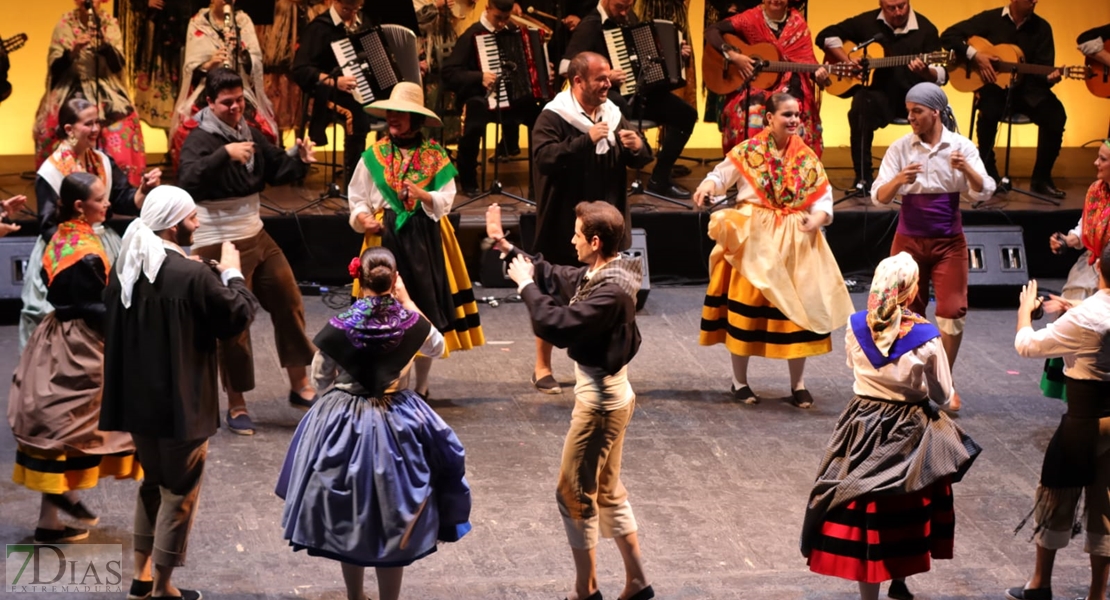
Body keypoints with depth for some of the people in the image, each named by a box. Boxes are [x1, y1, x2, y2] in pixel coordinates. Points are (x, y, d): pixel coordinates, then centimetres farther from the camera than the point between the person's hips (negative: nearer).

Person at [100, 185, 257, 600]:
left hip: (137, 396, 7)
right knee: (179, 491, 6)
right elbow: (238, 317, -11)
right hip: (180, 402, -7)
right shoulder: (193, 276, -22)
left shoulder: (126, 267, 1)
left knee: (152, 482, 24)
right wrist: (232, 274, 6)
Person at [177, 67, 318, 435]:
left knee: (289, 301, 10)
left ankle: (300, 387, 24)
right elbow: (189, 181, -31)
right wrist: (224, 154, -43)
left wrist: (300, 160, -6)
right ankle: (236, 405, 12)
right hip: (219, 244, -7)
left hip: (256, 236, 7)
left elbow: (276, 171, 15)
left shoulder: (250, 133, 7)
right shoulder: (200, 139, -14)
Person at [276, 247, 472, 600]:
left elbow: (320, 379, -2)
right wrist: (407, 303, 12)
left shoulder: (339, 327, -15)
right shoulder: (410, 323, -11)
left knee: (348, 519, 17)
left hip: (343, 424, 0)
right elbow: (437, 347, 12)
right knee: (393, 523, 11)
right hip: (397, 425, 0)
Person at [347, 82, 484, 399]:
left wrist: (423, 195, -20)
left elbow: (446, 200, -2)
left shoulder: (435, 155, 2)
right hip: (386, 236, 0)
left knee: (428, 310, 2)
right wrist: (362, 218, -13)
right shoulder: (374, 156, 4)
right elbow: (357, 198, 7)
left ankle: (420, 389, 15)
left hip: (425, 238, 0)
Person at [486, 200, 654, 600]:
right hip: (608, 393, 10)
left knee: (574, 493, 3)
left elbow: (557, 326, -29)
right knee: (607, 491, 18)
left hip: (600, 400, -10)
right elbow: (554, 278, 16)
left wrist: (525, 285, -17)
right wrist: (505, 247, 13)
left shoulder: (611, 291, -27)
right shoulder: (597, 274, 2)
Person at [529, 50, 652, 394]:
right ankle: (542, 368, 12)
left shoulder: (613, 115, 8)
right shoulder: (553, 117, -10)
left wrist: (638, 147, -11)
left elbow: (640, 161, 12)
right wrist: (586, 140, -29)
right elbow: (544, 156, -26)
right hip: (564, 224, -5)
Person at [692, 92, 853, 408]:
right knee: (747, 305, 2)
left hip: (796, 242, 2)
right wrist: (707, 186, -24)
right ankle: (739, 380, 15)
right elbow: (721, 175, -1)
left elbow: (824, 196, 4)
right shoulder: (747, 152, -3)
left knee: (798, 307, 2)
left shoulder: (807, 158, 5)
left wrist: (818, 218, -16)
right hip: (752, 240, -2)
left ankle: (798, 383, 12)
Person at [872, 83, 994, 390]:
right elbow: (878, 197, -8)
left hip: (949, 241, -1)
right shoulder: (899, 148, -4)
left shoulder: (961, 146, -4)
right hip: (909, 241, 1)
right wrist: (898, 180, -28)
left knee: (952, 312, -5)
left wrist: (966, 169, -30)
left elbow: (984, 193, -11)